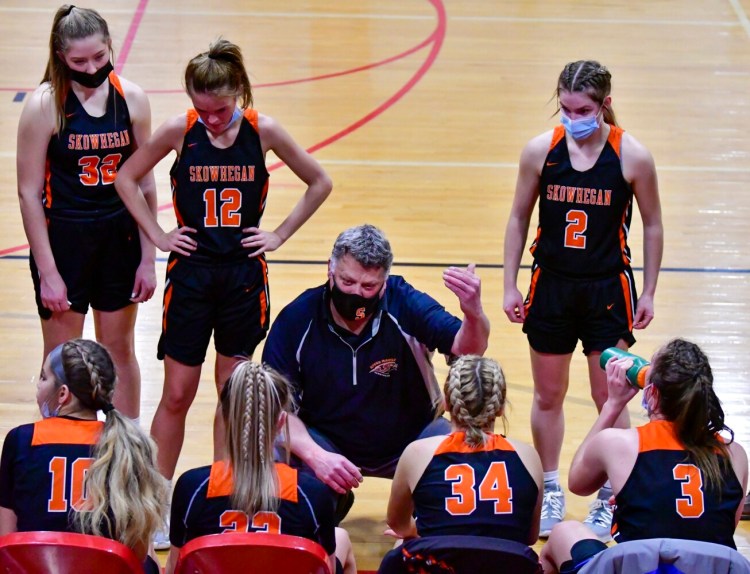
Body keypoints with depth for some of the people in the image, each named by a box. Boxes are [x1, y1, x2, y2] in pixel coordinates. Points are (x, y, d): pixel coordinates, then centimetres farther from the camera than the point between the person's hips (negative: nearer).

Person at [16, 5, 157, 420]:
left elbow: (145, 184, 4)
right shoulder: (45, 105, -13)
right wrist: (47, 272, -13)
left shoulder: (132, 99, -3)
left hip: (120, 237, 3)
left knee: (120, 350, 16)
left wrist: (148, 258, 3)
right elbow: (29, 192, -11)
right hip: (63, 237, -3)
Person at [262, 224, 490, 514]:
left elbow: (466, 348, -29)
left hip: (409, 441, 0)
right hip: (327, 442, 0)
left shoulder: (404, 305, -17)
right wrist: (316, 456, -34)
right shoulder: (296, 319, -16)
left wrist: (474, 314, -54)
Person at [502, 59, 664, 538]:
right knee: (548, 396, 12)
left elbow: (652, 226, 0)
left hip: (608, 289, -2)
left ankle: (610, 498, 18)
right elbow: (519, 219, 5)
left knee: (609, 398, 3)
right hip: (551, 286, 2)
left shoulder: (633, 157, -12)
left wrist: (649, 293, 0)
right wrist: (510, 285, 3)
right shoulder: (541, 151, -7)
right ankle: (550, 492, 28)